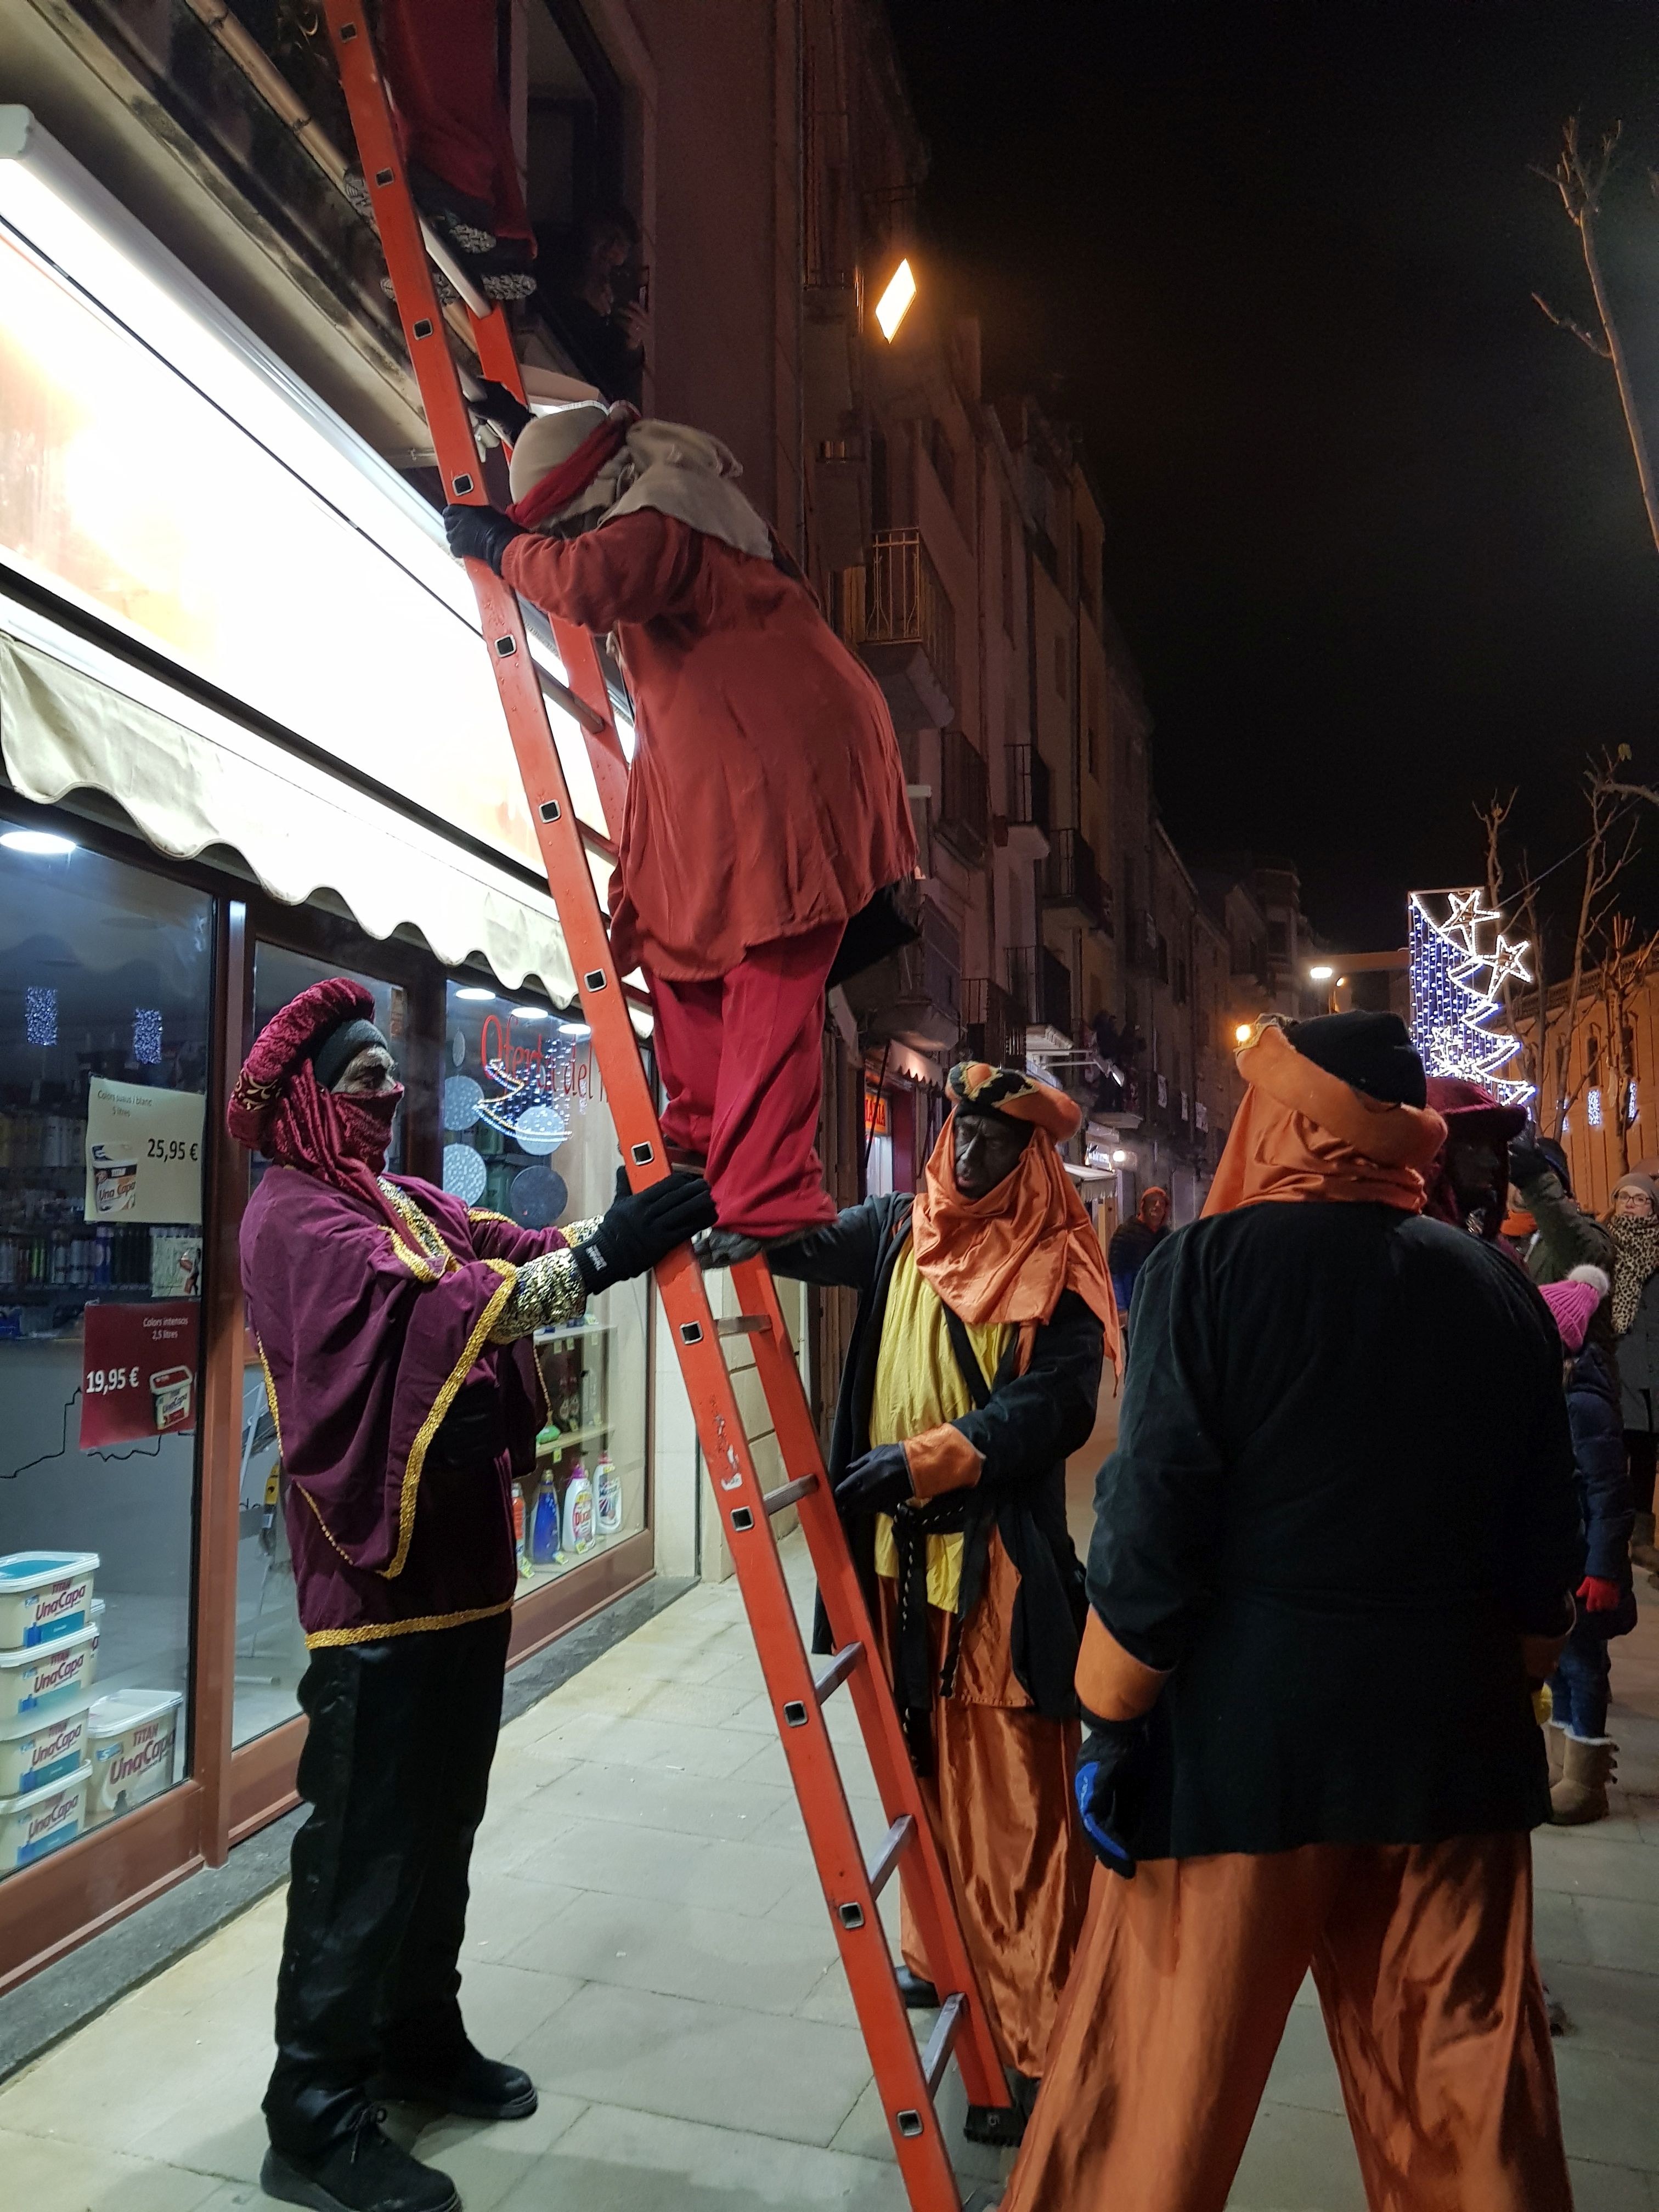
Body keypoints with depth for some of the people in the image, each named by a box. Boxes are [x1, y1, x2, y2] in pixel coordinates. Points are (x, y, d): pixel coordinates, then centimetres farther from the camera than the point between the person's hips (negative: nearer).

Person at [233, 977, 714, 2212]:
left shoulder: (408, 1204, 16)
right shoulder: (293, 1216, -12)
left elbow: (509, 1253, 4)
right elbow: (422, 1305, -29)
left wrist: (641, 1231, -10)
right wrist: (596, 1260, -38)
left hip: (464, 1564, 9)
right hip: (379, 1579, -8)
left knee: (443, 1827, 18)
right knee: (365, 1847, 0)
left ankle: (420, 2036, 35)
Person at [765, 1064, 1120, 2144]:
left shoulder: (1055, 1266, -6)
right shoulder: (897, 1228, 8)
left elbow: (1057, 1406, -15)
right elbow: (804, 1242, -3)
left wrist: (927, 1459, -23)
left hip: (1000, 1558, -5)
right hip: (897, 1547, 5)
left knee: (1010, 1795, 1)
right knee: (920, 1768, 19)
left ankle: (1031, 2041, 13)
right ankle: (939, 1955, 39)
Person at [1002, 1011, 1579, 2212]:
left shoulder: (1216, 1263, -12)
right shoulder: (1502, 1290, 2)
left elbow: (1154, 1526, -14)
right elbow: (1547, 1551, 6)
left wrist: (1111, 1723, -4)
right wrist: (1504, 1692, 19)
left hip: (1244, 1738, -4)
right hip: (1454, 1744, 5)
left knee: (1161, 2081, 10)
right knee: (1471, 2091, 19)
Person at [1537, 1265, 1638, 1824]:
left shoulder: (1585, 1406, -21)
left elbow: (1610, 1495, -20)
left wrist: (1603, 1569, -18)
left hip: (1579, 1566, -8)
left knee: (1580, 1666, 5)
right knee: (1557, 1665, 18)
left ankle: (1582, 1784, 19)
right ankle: (1560, 1770, 32)